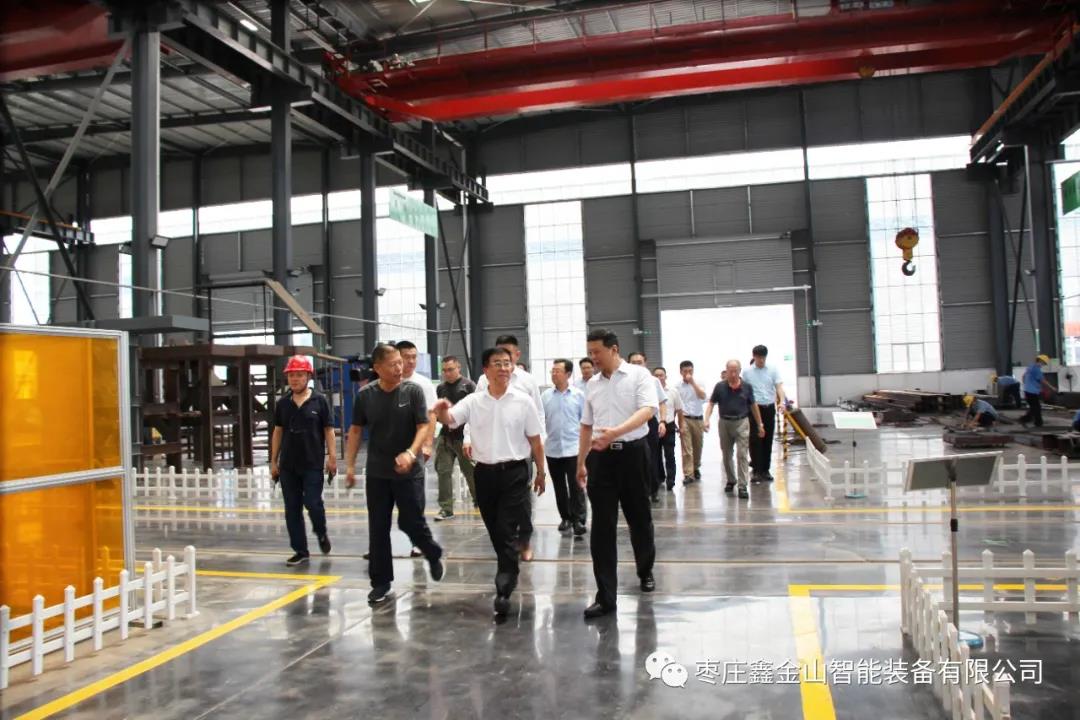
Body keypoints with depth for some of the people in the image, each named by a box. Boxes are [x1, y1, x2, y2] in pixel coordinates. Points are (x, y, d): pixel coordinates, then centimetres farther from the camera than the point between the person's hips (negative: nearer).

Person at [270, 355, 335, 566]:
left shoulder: (319, 401, -3)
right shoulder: (282, 404, 7)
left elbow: (328, 430, -2)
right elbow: (278, 432, 11)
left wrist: (332, 456, -8)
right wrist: (273, 461, 9)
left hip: (313, 465, -4)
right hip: (288, 466, 4)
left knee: (313, 504, -6)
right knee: (292, 509, 6)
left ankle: (322, 535, 25)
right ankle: (300, 551, 16)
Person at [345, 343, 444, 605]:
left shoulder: (413, 391, -8)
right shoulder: (365, 395, -2)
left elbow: (423, 426, -11)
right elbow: (356, 431, 7)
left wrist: (411, 453, -28)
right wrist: (350, 465, 3)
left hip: (409, 472, -2)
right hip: (377, 473, 2)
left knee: (411, 522, 0)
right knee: (377, 529, 6)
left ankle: (434, 555, 31)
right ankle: (381, 583, 19)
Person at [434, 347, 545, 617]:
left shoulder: (523, 401, -4)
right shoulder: (473, 401, 1)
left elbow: (535, 441, 4)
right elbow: (449, 420, -13)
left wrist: (540, 474, 8)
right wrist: (440, 411, -36)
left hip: (514, 473, -3)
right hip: (485, 473, 3)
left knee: (507, 532, -7)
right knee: (495, 532, 14)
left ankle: (503, 590, -4)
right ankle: (509, 574, 34)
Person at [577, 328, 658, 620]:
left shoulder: (639, 375, -4)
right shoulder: (592, 384, 11)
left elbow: (647, 410, -18)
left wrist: (616, 432, -32)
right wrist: (580, 462, 17)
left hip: (632, 454, -3)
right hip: (601, 457, 3)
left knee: (639, 518, 13)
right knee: (602, 527, -1)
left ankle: (646, 572, 40)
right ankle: (605, 597, 3)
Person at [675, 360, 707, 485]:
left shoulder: (698, 383, 2)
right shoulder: (677, 387, 0)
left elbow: (703, 396, -15)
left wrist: (692, 382, -18)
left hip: (698, 419, 2)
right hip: (685, 419, -2)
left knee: (697, 447, 13)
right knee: (686, 448, -7)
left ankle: (696, 468, 33)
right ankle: (688, 474, -7)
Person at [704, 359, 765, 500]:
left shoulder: (746, 387, -3)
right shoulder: (720, 387, -4)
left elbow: (753, 406, 6)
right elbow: (711, 404, 1)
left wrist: (760, 425, 9)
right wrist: (707, 420, -14)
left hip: (741, 422, -1)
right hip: (724, 423, 2)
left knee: (742, 455, -8)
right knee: (727, 455, 15)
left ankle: (742, 487, -6)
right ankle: (731, 481, 34)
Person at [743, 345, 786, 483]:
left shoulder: (773, 370, 4)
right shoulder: (747, 372, 1)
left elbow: (779, 387, -2)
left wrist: (782, 401, -20)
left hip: (769, 408, 2)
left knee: (768, 440, 8)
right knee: (755, 440, -6)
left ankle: (765, 469, 17)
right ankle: (756, 470, -2)